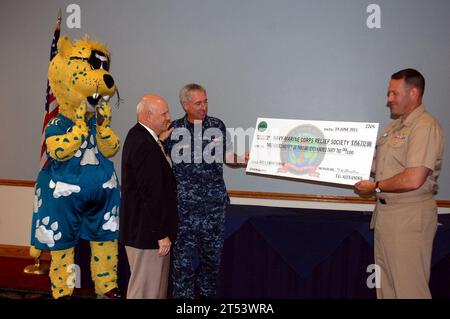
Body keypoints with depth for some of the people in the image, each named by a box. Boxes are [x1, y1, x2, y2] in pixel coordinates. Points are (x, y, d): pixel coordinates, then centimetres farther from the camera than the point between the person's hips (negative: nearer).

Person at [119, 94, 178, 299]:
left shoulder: (138, 136, 10)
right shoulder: (144, 145, -23)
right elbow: (151, 193, -24)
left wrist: (162, 141, 7)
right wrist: (161, 234, -19)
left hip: (140, 227, 10)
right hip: (147, 232, -10)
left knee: (155, 284, 21)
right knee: (146, 289, 2)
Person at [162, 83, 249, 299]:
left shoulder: (217, 126, 3)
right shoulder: (174, 129, -3)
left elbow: (227, 156, 10)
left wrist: (242, 160, -9)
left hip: (215, 204, 3)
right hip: (185, 206, -2)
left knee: (212, 256, 14)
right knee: (183, 259, 3)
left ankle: (206, 293, 34)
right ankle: (184, 295, 21)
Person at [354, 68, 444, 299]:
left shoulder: (425, 126, -16)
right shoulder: (394, 127, 13)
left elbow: (413, 180, -24)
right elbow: (380, 164, 19)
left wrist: (375, 187, -12)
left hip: (410, 216, -9)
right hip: (385, 210, 9)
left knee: (409, 286, 1)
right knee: (386, 281, 18)